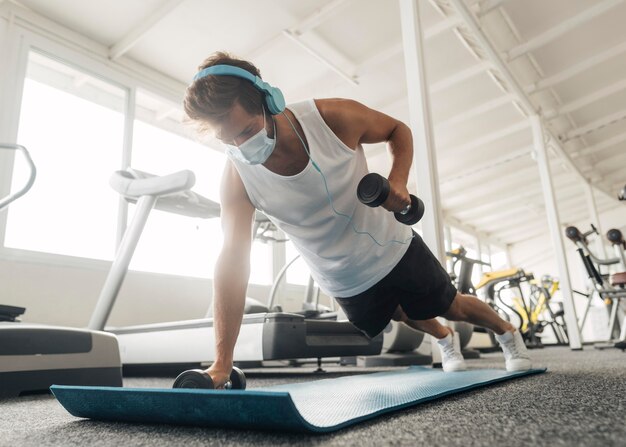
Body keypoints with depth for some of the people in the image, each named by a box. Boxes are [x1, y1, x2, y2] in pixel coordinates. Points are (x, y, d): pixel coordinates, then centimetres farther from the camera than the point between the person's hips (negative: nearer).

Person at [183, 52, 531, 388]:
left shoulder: (333, 117, -27)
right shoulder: (237, 178, -24)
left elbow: (398, 130, -7)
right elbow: (232, 261, -28)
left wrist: (398, 180, -27)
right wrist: (222, 362, -31)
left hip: (391, 249, -1)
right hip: (344, 283, 2)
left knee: (452, 307, 18)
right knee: (413, 320, 27)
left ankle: (507, 332, 53)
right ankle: (445, 340, 63)